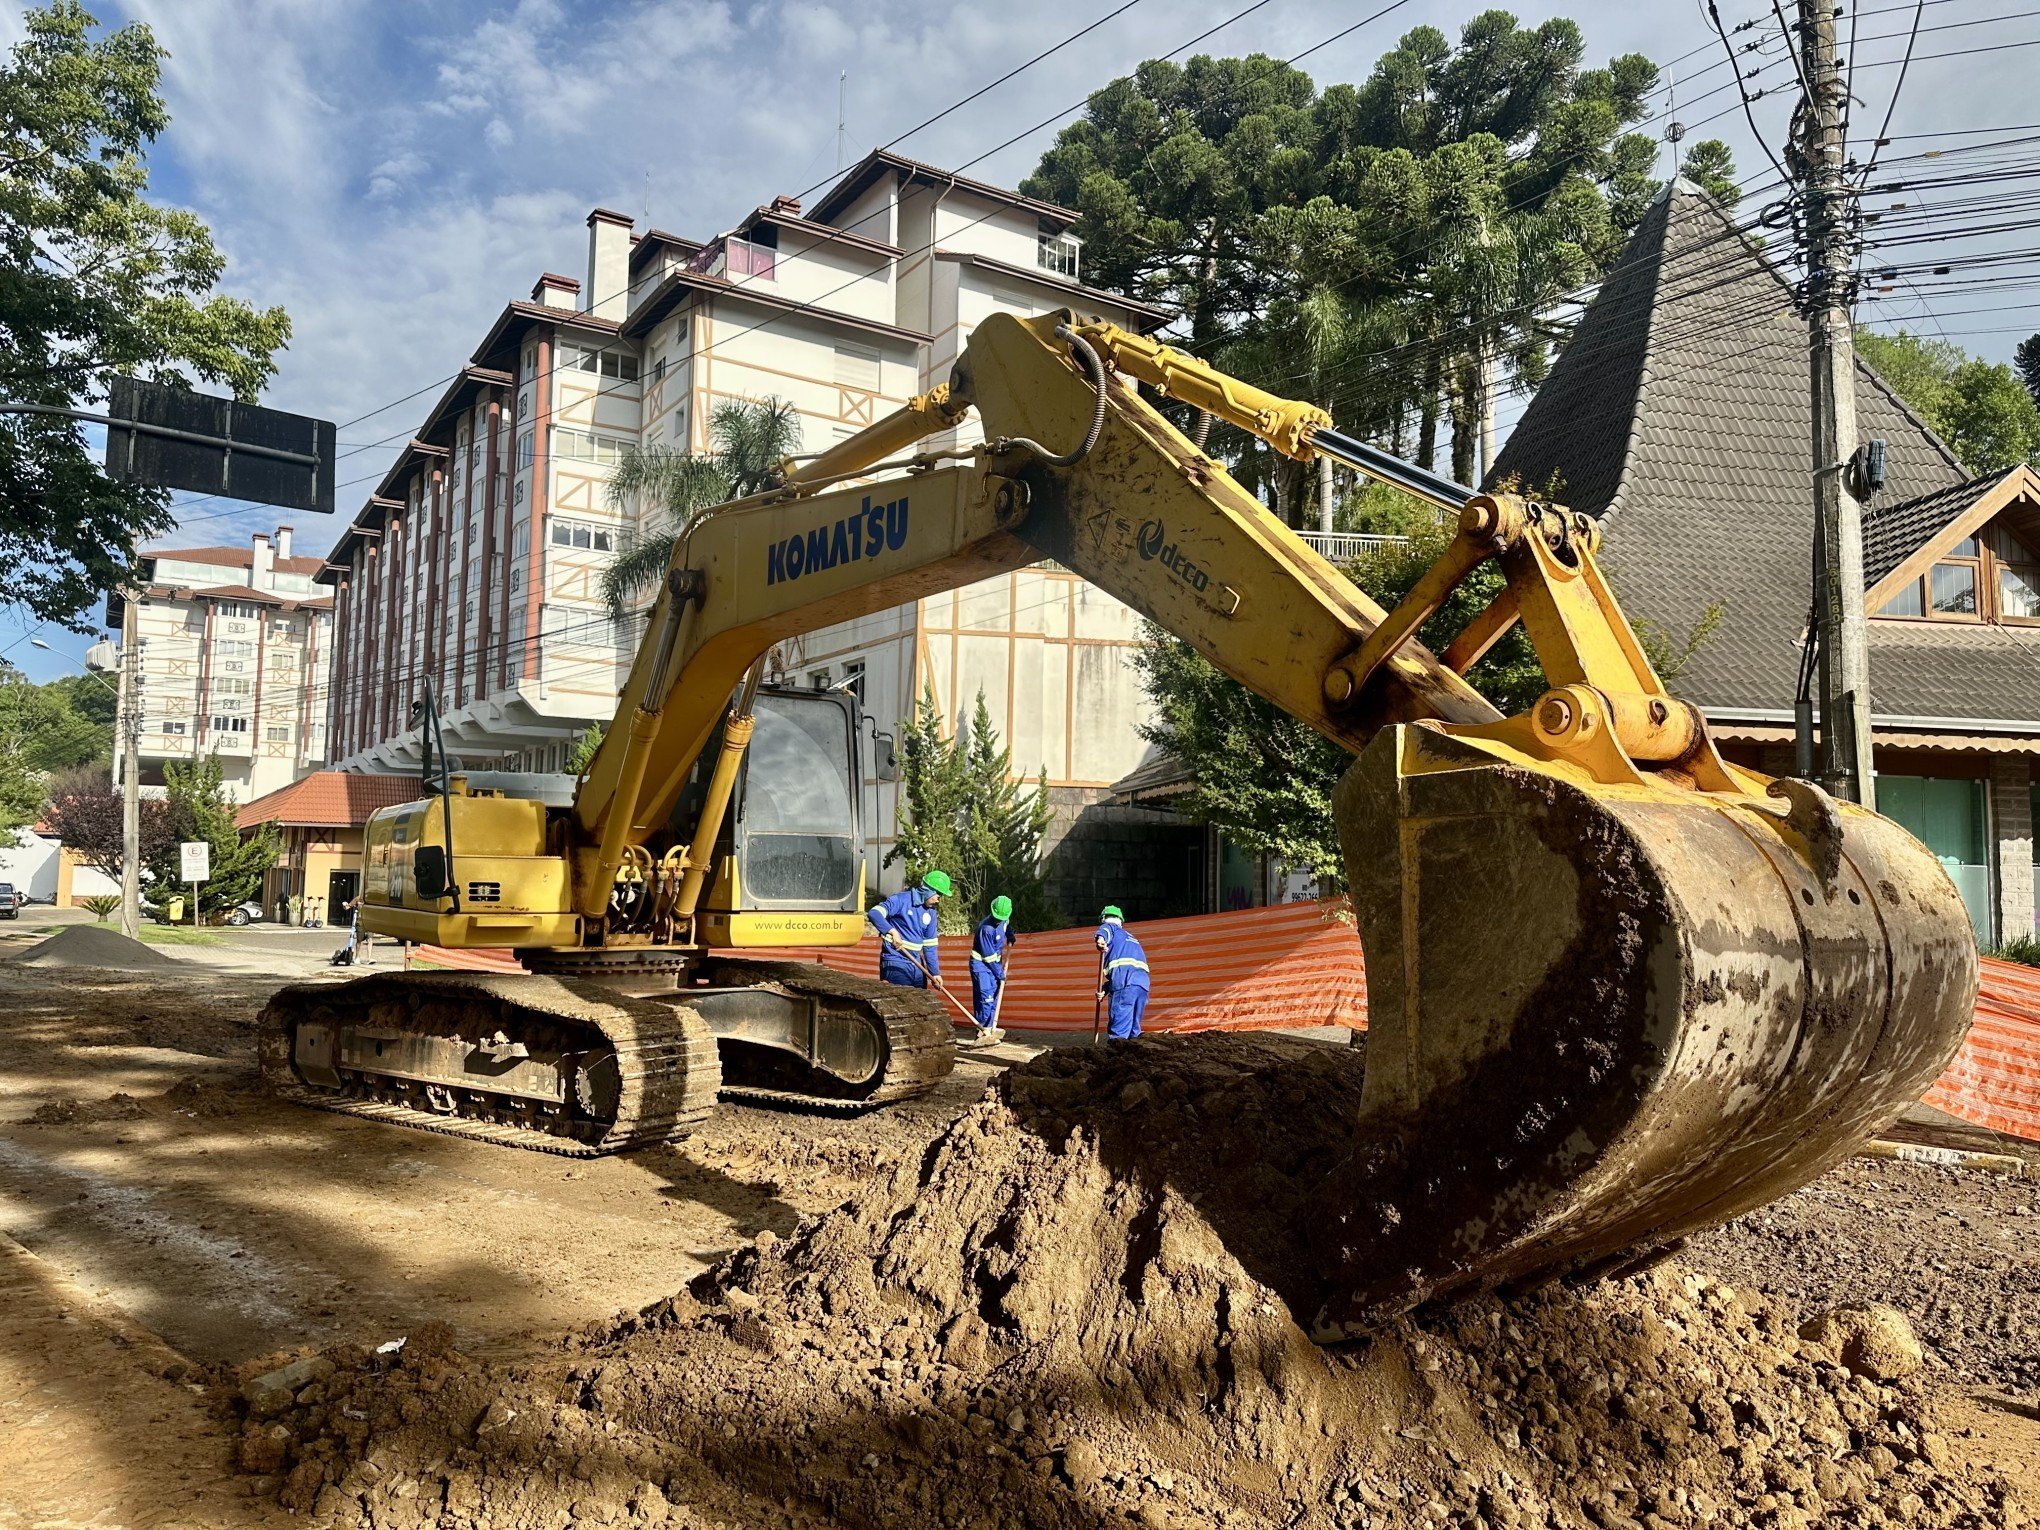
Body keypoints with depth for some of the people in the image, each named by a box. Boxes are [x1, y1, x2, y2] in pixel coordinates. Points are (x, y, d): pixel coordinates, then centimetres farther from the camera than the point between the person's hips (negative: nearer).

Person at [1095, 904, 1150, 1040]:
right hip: (1143, 981, 7)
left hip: (1125, 981, -7)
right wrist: (1105, 990, 20)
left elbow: (1105, 930, -10)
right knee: (1133, 1026, 15)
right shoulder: (1130, 936, 37)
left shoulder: (1109, 926, 18)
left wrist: (1101, 938, -30)